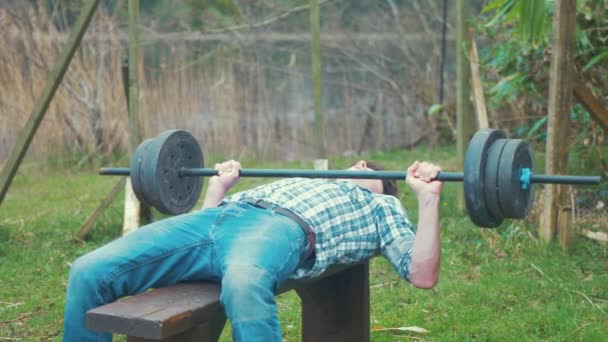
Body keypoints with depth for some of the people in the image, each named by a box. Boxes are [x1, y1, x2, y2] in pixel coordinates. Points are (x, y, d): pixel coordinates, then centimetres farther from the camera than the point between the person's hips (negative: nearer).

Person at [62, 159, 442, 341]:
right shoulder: (309, 183, 43)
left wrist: (428, 196, 9)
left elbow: (423, 275, 11)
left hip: (283, 229, -5)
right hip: (223, 216, 6)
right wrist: (219, 184, 37)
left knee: (244, 285, -45)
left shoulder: (382, 208, 31)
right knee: (89, 272, -15)